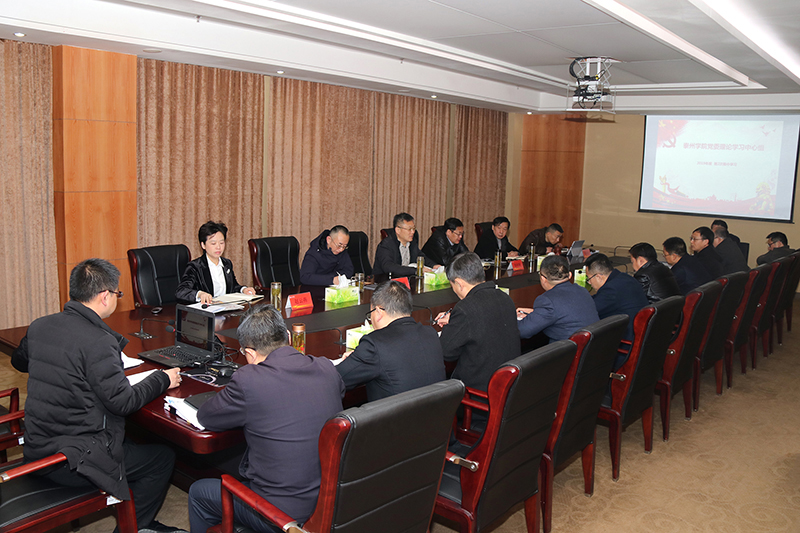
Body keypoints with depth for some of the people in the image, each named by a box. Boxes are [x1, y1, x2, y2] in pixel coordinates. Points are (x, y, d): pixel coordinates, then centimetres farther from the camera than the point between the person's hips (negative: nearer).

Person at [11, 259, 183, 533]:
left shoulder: (39, 326, 1)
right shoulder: (98, 342, -25)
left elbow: (19, 361, 22)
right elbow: (123, 401, -22)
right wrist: (162, 379, -7)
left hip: (36, 448, 9)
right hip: (70, 460, -9)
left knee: (127, 438, 28)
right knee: (163, 457, 5)